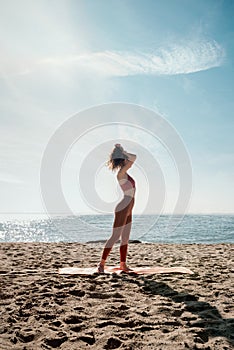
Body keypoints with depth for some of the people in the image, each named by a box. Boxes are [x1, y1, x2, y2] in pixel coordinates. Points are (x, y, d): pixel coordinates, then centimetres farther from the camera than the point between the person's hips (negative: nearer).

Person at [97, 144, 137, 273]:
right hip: (122, 209, -9)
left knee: (125, 238, 11)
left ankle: (123, 265, 17)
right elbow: (134, 157, -21)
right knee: (115, 237, -7)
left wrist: (120, 151, 15)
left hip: (127, 210, 9)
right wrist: (122, 151, -6)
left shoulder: (125, 173, 13)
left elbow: (132, 158, 28)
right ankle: (102, 263, -1)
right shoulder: (121, 173, -14)